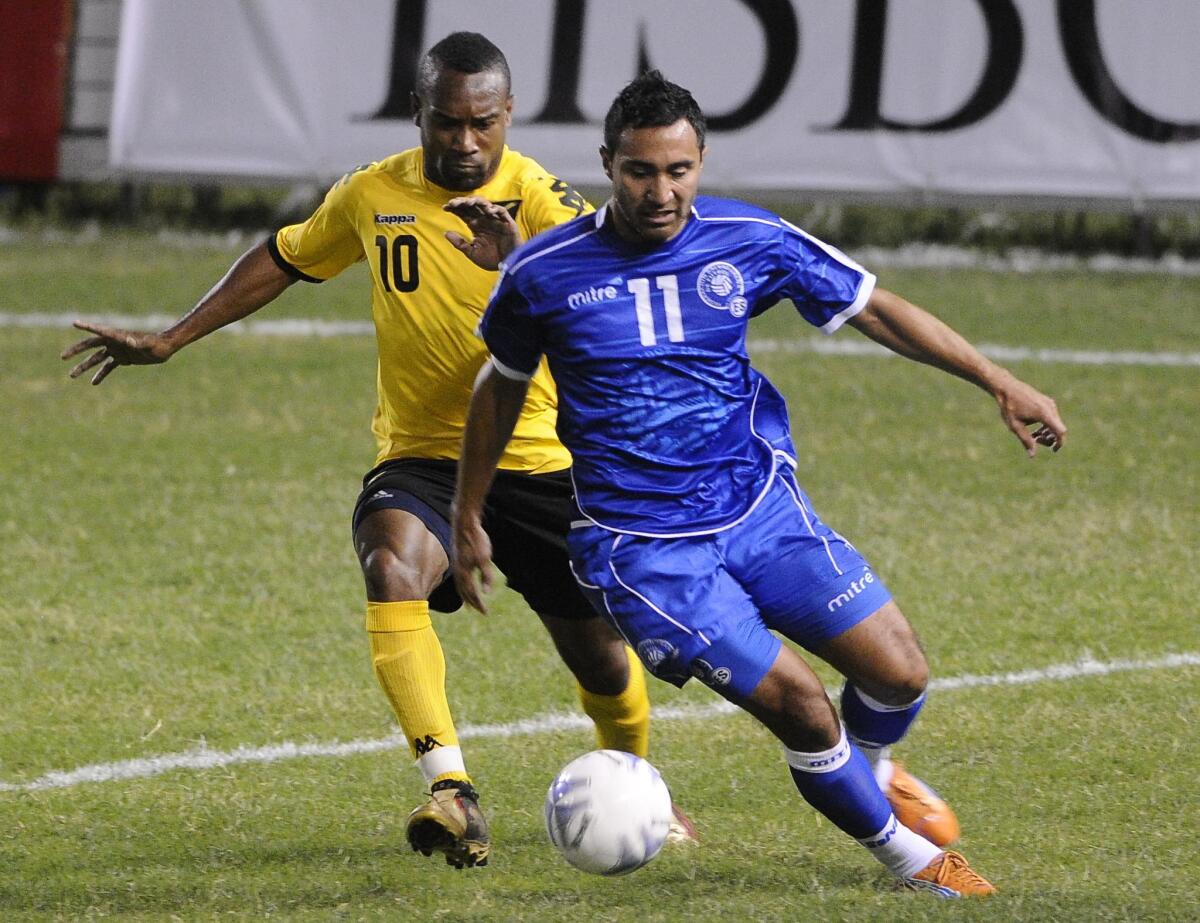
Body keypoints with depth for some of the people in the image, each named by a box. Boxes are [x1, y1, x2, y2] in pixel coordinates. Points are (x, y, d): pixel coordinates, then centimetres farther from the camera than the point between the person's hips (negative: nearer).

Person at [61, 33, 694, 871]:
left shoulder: (541, 202, -12)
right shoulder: (373, 196, 0)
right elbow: (282, 260, 19)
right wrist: (169, 341, 20)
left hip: (539, 460, -1)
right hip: (420, 456, 1)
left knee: (601, 653, 8)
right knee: (393, 569, -32)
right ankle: (453, 793, -40)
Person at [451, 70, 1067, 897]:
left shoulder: (748, 241, -5)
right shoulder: (544, 274, -8)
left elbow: (875, 309, 4)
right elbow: (501, 387, 10)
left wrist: (999, 382, -1)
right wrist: (469, 520, 15)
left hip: (759, 509, 3)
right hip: (639, 544, -3)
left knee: (899, 674, -5)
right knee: (797, 700, -14)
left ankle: (865, 767, 31)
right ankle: (904, 853, 11)